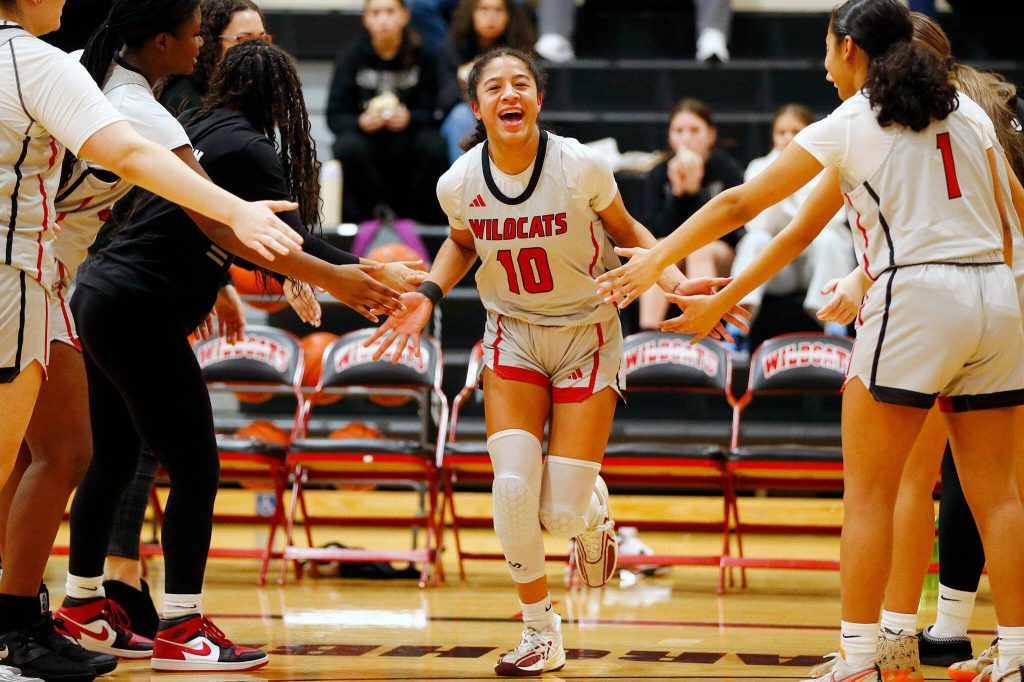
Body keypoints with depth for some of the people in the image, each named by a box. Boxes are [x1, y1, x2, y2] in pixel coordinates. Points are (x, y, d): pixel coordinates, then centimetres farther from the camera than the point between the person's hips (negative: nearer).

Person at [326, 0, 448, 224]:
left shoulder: (422, 56, 0)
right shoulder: (352, 56, -1)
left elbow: (429, 113, -2)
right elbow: (335, 116, -4)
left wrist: (408, 118, -25)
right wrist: (361, 122, -26)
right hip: (365, 136, 0)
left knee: (434, 145, -31)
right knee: (349, 147, -34)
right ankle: (380, 213, -15)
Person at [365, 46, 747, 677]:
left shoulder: (581, 166, -19)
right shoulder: (460, 183, -11)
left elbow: (627, 232, 0)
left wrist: (676, 281, -14)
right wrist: (427, 296, -3)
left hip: (587, 336, -2)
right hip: (513, 336, 2)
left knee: (562, 513, -10)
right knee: (513, 488, -15)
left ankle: (592, 512, 31)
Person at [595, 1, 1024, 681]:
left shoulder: (848, 126, 1)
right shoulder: (965, 109, 14)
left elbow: (740, 203, 6)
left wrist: (656, 260, 15)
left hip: (915, 296, -5)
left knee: (869, 492, 1)